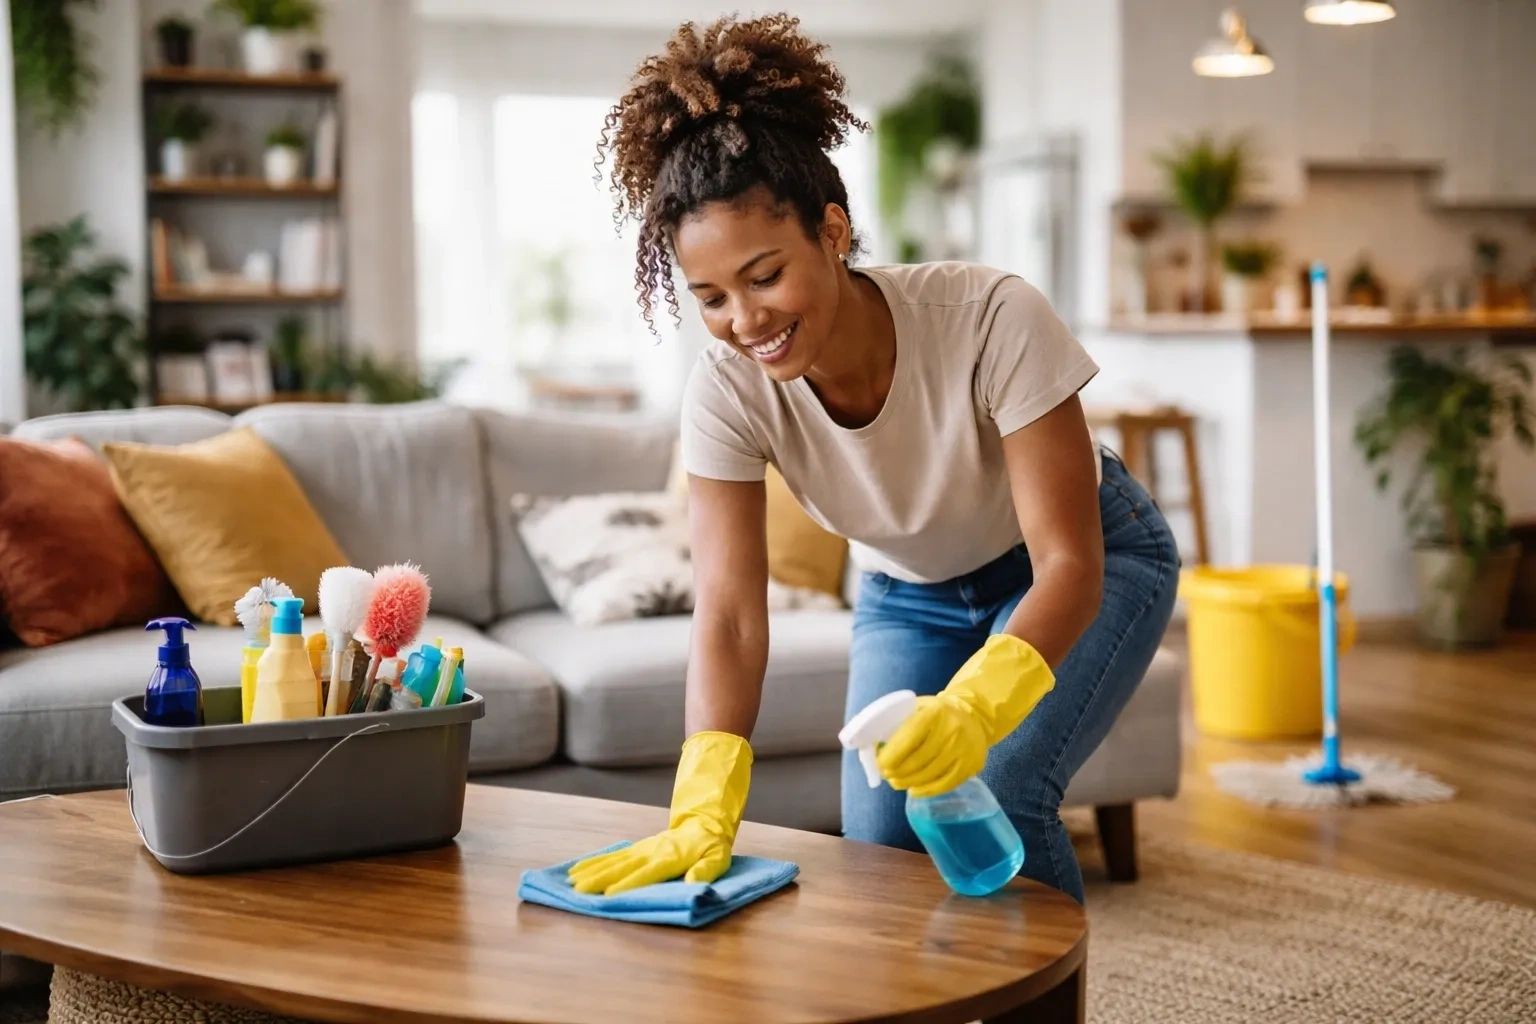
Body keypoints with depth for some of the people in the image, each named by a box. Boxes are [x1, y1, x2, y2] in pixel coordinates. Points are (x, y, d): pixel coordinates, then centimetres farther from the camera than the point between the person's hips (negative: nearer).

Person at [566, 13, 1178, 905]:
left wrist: (972, 707, -53)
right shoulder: (727, 389, -26)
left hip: (1083, 574, -3)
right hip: (911, 595, 4)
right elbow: (729, 614, -28)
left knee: (993, 792, -23)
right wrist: (705, 809, -43)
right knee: (880, 833, -11)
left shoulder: (993, 319, -36)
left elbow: (1068, 565, -34)